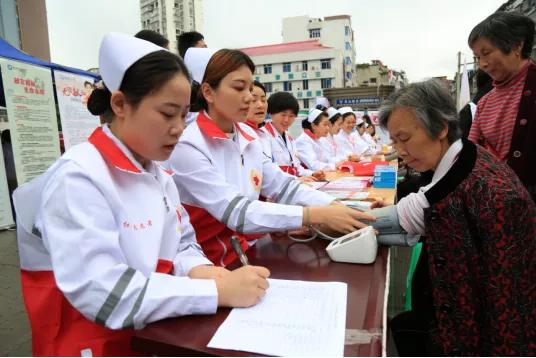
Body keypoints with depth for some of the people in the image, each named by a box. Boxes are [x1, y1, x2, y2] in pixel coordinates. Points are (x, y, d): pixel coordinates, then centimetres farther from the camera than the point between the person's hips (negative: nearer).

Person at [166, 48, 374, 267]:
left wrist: (337, 207, -13)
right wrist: (317, 215, -28)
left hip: (253, 251, 6)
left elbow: (283, 188, 1)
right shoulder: (187, 147, -19)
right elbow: (235, 212, -25)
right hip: (215, 264, -6)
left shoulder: (247, 135, 4)